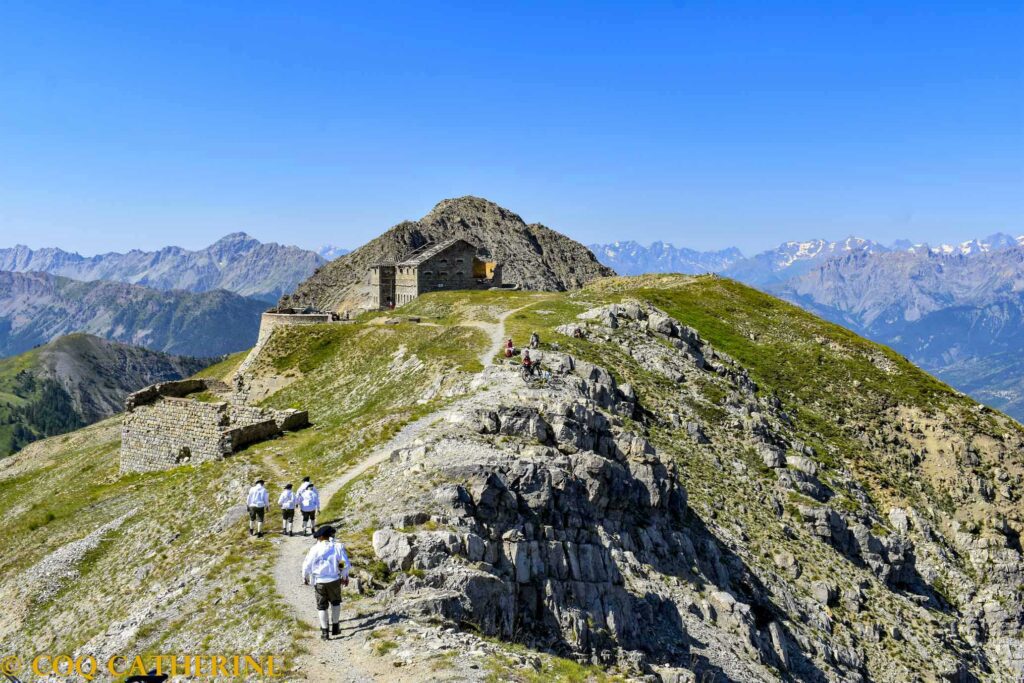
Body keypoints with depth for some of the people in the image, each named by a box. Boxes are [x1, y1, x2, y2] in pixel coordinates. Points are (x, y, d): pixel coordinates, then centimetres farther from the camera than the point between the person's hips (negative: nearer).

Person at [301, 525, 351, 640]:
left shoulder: (315, 549, -8)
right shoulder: (337, 547, -6)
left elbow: (306, 565, -4)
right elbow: (345, 564, -4)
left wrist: (305, 577, 15)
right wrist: (345, 577, 13)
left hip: (319, 582, -1)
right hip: (334, 580, 1)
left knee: (321, 606, 12)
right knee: (335, 602, 23)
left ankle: (325, 631, 11)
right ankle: (335, 627, 24)